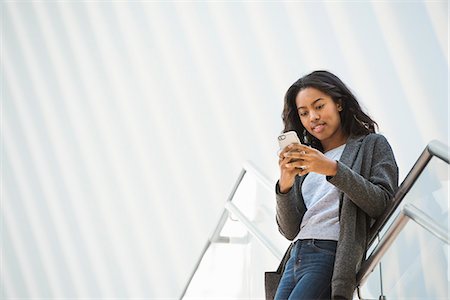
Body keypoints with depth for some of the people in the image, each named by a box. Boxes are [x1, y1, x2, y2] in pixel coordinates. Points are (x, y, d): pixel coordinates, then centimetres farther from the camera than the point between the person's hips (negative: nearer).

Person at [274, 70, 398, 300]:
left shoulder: (372, 144, 10)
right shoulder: (305, 164, 21)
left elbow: (382, 204, -6)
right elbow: (290, 231, 14)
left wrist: (333, 170, -14)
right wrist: (284, 186, -3)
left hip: (333, 257, -5)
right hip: (296, 259, 5)